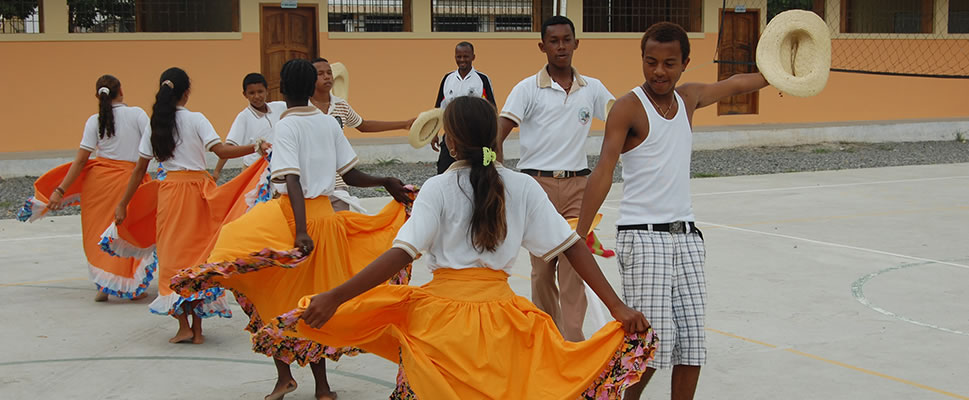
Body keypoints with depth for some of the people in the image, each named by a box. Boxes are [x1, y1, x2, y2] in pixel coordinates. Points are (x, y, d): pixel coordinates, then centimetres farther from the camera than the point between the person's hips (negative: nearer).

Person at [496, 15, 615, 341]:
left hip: (577, 185, 1)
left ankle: (572, 342, -9)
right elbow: (497, 136, -8)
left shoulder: (592, 89, 7)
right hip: (538, 184, -1)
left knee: (573, 264, -9)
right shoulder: (528, 89, -2)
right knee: (542, 267, 5)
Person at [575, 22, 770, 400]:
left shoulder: (689, 97, 11)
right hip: (643, 237, -6)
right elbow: (603, 172, -18)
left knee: (692, 345, 2)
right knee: (652, 342, -12)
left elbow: (734, 85, 33)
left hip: (686, 237, 6)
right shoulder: (628, 107, -8)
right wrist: (580, 233, -26)